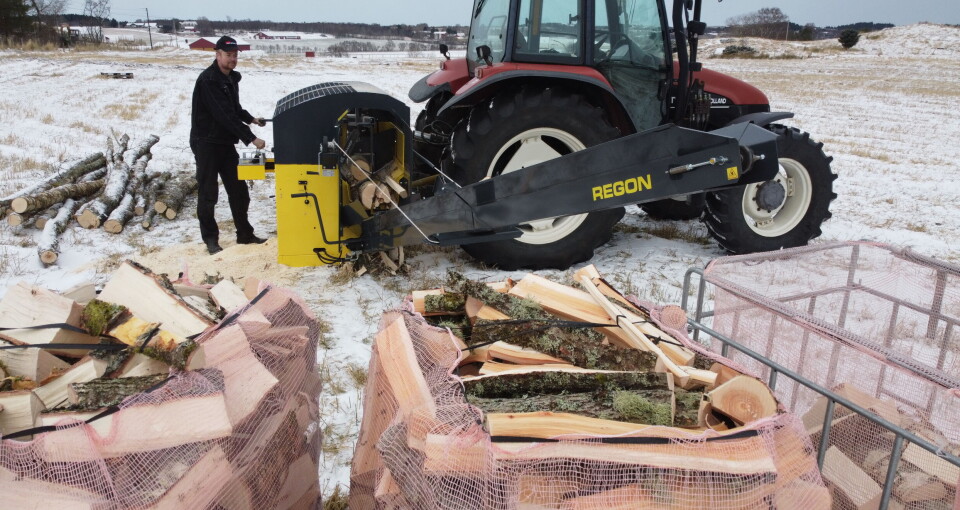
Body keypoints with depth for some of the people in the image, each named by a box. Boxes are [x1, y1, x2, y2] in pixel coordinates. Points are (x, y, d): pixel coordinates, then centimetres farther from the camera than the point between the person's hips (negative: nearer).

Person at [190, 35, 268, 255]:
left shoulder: (232, 78, 9)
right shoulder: (208, 80, -18)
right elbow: (224, 115, -26)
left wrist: (251, 119, 6)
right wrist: (251, 138, -28)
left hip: (226, 143, 8)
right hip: (206, 143, -8)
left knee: (239, 191, 10)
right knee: (208, 194, 0)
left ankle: (245, 235, 20)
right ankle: (210, 239, 10)